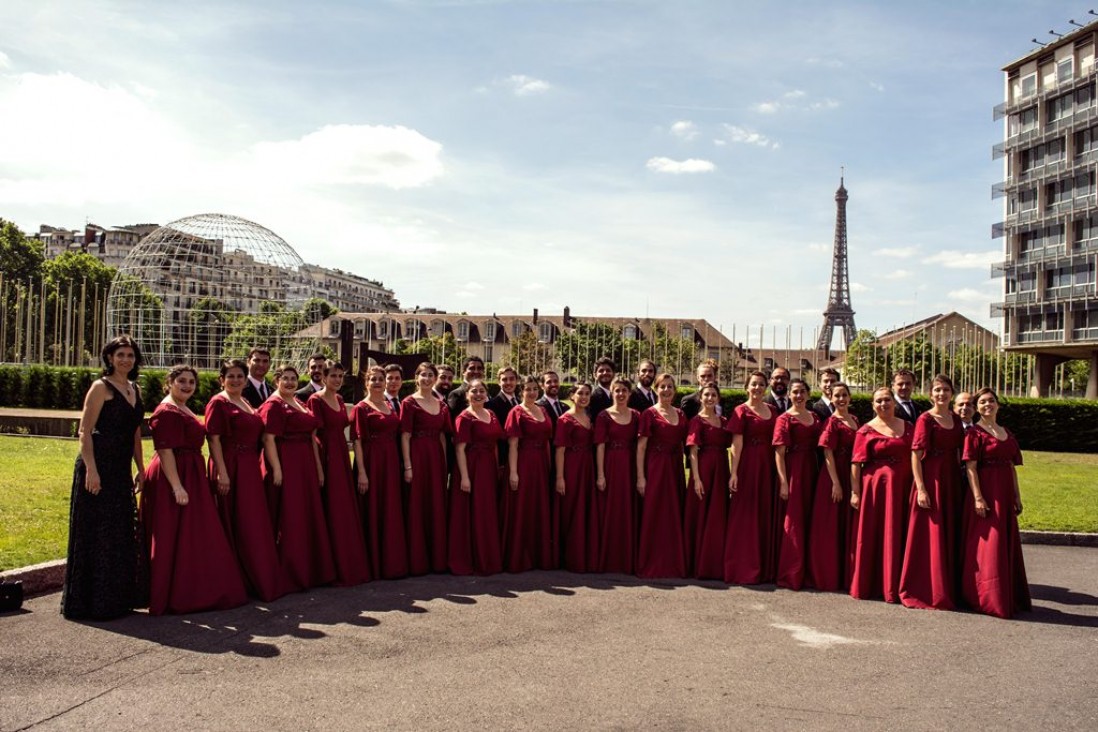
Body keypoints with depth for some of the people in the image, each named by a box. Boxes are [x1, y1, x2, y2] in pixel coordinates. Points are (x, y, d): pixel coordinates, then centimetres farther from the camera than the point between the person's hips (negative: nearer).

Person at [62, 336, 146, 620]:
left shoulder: (134, 390, 14)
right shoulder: (101, 387, -8)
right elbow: (85, 432, -13)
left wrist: (141, 468, 17)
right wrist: (91, 470, -20)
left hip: (121, 470, 8)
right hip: (99, 467, -8)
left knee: (121, 535, 13)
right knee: (96, 535, -1)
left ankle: (116, 599, 24)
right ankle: (92, 601, 9)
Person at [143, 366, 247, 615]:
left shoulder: (184, 410, 17)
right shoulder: (166, 412, -14)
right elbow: (165, 451, -21)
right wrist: (177, 486, -27)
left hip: (191, 478, 10)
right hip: (173, 478, -10)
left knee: (195, 538, 14)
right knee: (175, 540, -4)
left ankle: (196, 591, 22)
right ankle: (176, 597, 3)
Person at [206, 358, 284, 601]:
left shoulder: (246, 404, 16)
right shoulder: (218, 403, -7)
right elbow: (213, 439, -15)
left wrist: (258, 467, 16)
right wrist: (221, 472, -22)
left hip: (251, 471, 8)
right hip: (230, 469, -8)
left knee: (255, 526, 12)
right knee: (235, 527, -2)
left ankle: (260, 580, 22)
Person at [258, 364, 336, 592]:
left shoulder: (300, 404, 17)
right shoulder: (273, 405, -8)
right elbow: (269, 439, -16)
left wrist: (318, 467, 14)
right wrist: (276, 469, -23)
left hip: (306, 466, 9)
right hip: (286, 466, -9)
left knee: (309, 517, 13)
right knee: (289, 521, -3)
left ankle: (308, 570, 24)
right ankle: (288, 575, 6)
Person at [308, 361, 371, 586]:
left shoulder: (340, 399, 13)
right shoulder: (315, 401, -9)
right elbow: (313, 436, -14)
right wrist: (318, 468, -19)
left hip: (342, 458, 8)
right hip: (326, 460, -8)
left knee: (347, 514, 12)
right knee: (332, 515, -2)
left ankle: (351, 567, 21)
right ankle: (336, 570, 7)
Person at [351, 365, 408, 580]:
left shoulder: (390, 406, 14)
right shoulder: (361, 408, -4)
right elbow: (357, 442, -11)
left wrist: (402, 466, 8)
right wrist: (361, 472, -18)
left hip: (391, 463, 6)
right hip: (371, 463, -6)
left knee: (392, 514, 10)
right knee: (372, 513, 1)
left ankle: (392, 562, 20)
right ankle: (374, 564, 10)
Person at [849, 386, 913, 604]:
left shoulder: (907, 427, 10)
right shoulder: (866, 430, -1)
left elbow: (914, 458, 12)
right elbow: (856, 463, -6)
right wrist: (855, 492, -12)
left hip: (901, 488, 3)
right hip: (874, 487, -3)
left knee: (895, 537, 7)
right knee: (871, 536, 3)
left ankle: (892, 586, 17)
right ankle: (867, 585, 13)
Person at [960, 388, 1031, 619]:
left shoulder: (1007, 433, 15)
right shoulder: (974, 433, -6)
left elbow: (1013, 467, 17)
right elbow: (970, 467, -12)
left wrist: (1016, 496, 12)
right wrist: (978, 498, -19)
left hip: (1005, 495, 7)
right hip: (985, 493, -7)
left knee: (1008, 545, 13)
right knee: (987, 545, -5)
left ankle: (1011, 597, 26)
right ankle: (987, 599, 3)